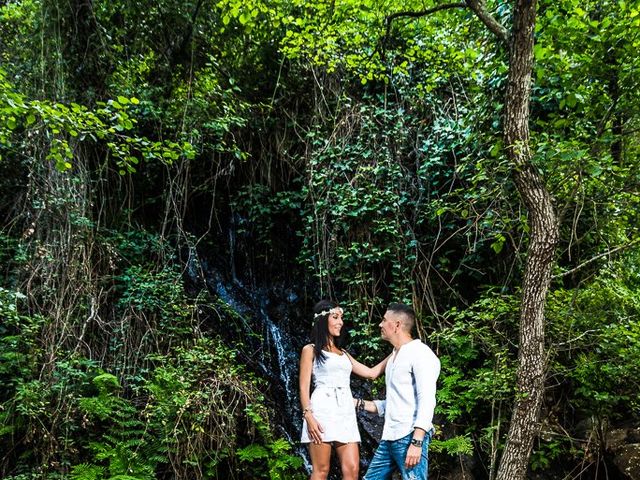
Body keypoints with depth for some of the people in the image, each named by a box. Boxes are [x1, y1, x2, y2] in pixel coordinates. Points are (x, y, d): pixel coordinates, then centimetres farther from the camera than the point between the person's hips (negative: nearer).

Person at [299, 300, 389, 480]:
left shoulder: (343, 353, 23)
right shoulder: (310, 350, 7)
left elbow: (371, 373, 22)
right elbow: (304, 387, -1)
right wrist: (308, 416, -14)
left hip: (346, 413, 5)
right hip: (323, 411, -5)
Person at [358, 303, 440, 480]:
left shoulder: (420, 353, -7)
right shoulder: (394, 356, 20)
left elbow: (427, 400, -17)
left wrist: (416, 442, -23)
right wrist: (358, 403, 22)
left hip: (410, 437, -9)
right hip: (389, 438, 9)